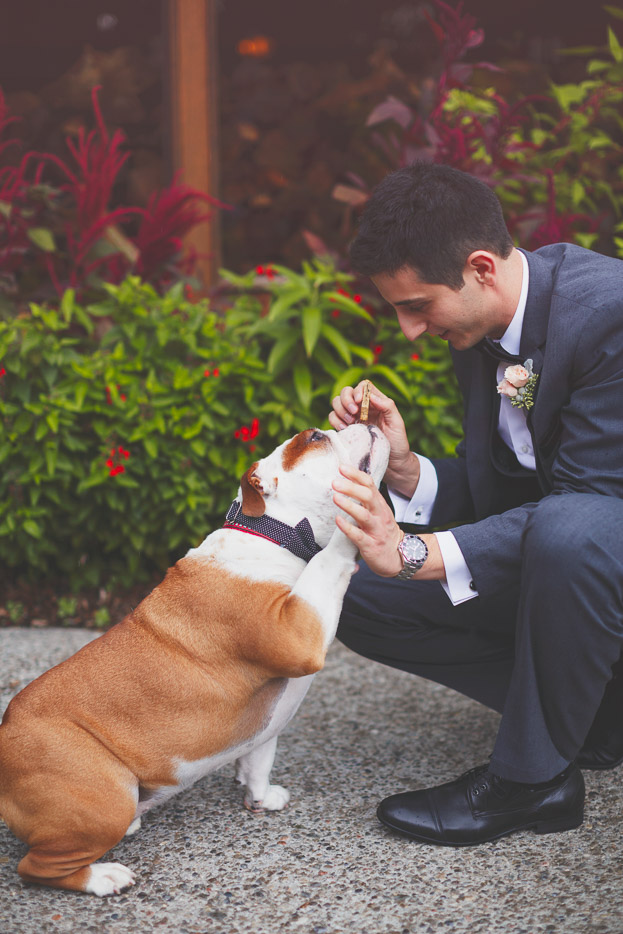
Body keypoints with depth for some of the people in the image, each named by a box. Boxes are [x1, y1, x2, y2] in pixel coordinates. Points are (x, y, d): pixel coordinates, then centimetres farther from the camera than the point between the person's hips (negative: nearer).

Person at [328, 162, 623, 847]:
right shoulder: (478, 327, 0)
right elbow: (491, 491, 4)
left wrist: (415, 552, -35)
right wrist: (403, 467, -17)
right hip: (551, 556, 8)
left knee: (566, 531, -41)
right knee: (363, 597, -2)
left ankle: (533, 776, -16)